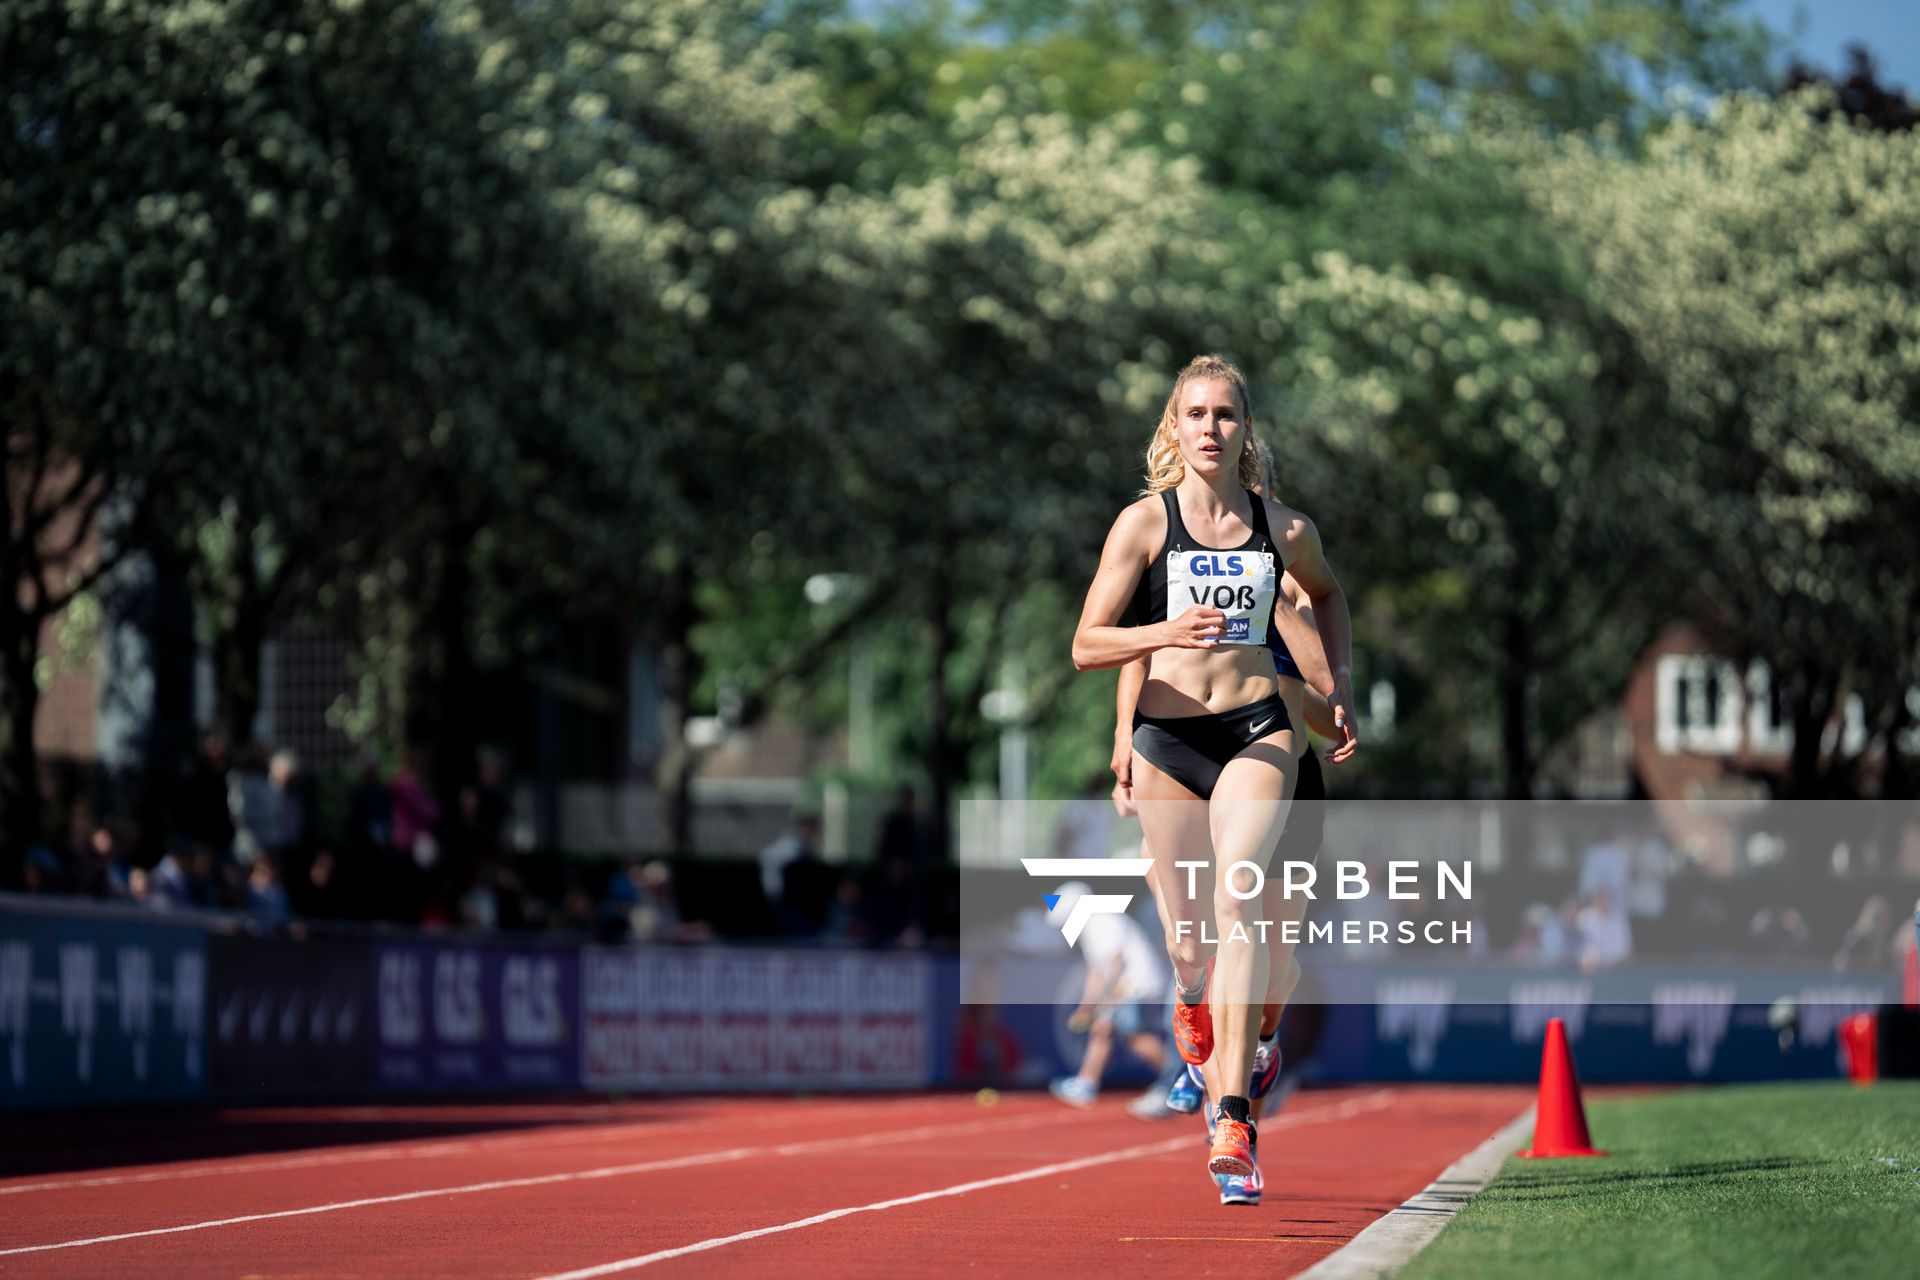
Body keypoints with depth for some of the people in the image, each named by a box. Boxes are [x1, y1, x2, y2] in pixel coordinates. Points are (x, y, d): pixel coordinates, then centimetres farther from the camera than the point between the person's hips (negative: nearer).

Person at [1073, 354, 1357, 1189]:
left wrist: (1339, 688, 15)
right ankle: (1196, 1003, 48)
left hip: (1257, 731, 0)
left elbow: (1326, 596, 25)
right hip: (1166, 738, 0)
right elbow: (1086, 647, -7)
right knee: (1186, 942, 6)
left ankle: (1234, 1118, -26)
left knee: (1236, 903, -23)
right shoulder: (1143, 524, -4)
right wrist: (1169, 632, -23)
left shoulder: (1284, 529, 2)